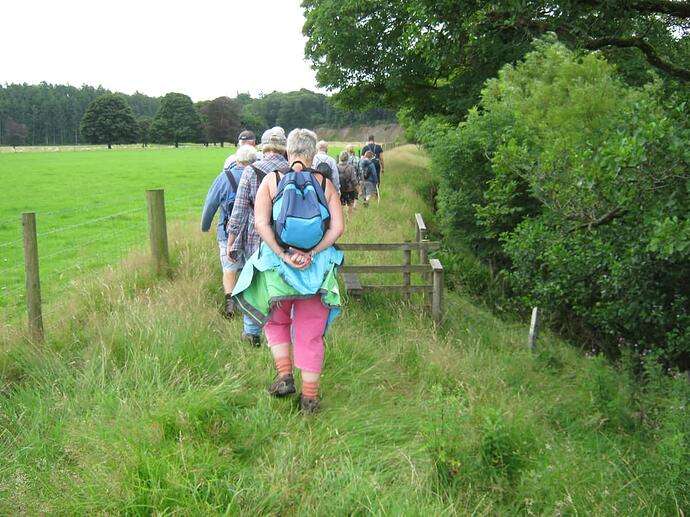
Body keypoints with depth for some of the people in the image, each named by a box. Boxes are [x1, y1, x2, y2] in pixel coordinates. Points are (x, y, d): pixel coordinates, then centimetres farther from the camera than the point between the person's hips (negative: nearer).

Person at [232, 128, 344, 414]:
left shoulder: (271, 180, -3)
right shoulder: (325, 183, 0)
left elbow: (261, 223, -13)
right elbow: (337, 227, -9)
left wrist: (283, 255, -14)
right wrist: (311, 254, -13)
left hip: (278, 264, -1)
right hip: (318, 267, 1)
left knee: (276, 321, 25)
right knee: (311, 334, 11)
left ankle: (285, 375, 14)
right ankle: (309, 397, 18)